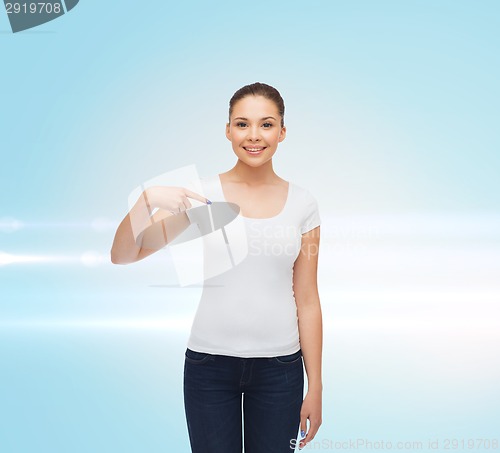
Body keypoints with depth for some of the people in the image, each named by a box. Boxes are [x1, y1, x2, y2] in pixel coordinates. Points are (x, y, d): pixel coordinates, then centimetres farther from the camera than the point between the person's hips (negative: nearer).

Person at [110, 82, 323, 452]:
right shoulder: (202, 194, -4)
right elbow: (122, 256, -7)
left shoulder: (302, 203, -1)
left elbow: (307, 300, 2)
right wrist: (149, 199, -25)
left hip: (279, 366, 1)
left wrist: (316, 386, 2)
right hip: (210, 362, -1)